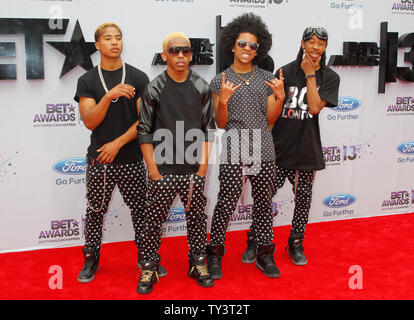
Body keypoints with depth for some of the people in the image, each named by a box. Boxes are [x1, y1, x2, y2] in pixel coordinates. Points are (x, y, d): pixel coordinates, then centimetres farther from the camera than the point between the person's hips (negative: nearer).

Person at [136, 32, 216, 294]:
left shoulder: (202, 87, 4)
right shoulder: (154, 89, -1)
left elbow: (209, 129, 6)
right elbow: (145, 132, -1)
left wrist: (203, 165, 0)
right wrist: (154, 170, -5)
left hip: (194, 171, 2)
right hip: (163, 171, -1)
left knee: (197, 218, 11)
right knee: (154, 221, 4)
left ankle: (198, 263, 28)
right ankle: (149, 268, 21)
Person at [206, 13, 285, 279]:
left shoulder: (267, 79, 9)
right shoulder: (220, 81, 3)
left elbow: (270, 120, 8)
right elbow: (220, 124, 1)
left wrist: (280, 97, -7)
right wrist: (223, 100, -16)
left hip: (263, 149, 3)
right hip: (234, 148, -2)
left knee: (264, 201, 9)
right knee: (227, 202, -3)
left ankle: (263, 253, 23)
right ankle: (215, 253, 14)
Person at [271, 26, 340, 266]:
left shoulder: (330, 77, 2)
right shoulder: (286, 71, -1)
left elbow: (315, 107, -13)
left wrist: (310, 75, -11)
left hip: (307, 148, 2)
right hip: (279, 146, -1)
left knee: (304, 198, 13)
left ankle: (296, 243, 33)